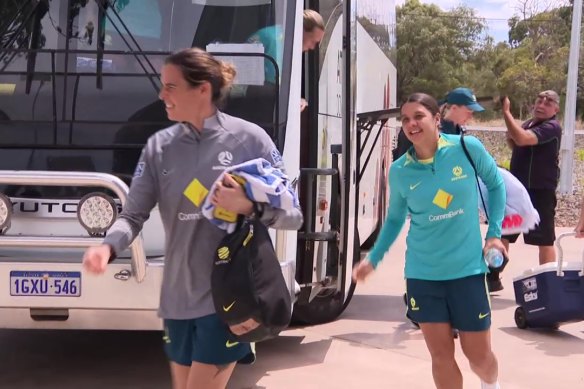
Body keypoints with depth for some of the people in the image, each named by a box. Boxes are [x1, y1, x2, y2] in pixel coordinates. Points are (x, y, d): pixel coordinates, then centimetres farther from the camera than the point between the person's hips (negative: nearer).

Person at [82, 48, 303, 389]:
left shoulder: (249, 138, -6)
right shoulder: (159, 146, 3)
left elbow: (293, 215, -3)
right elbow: (134, 215, 0)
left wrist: (249, 207, -21)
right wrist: (108, 247, -20)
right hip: (178, 298, 4)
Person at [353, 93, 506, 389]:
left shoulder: (468, 148, -10)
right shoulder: (399, 171, -5)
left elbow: (495, 184, 7)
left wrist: (494, 233, 0)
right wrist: (373, 259, 9)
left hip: (467, 268, -1)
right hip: (422, 273, 1)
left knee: (478, 354, 8)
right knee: (441, 355, 4)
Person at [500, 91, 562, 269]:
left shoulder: (552, 127, -16)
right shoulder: (528, 123, 10)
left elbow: (522, 139, -32)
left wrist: (506, 111, -26)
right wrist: (510, 136, 4)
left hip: (540, 192, -9)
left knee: (545, 240, 2)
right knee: (502, 233, 14)